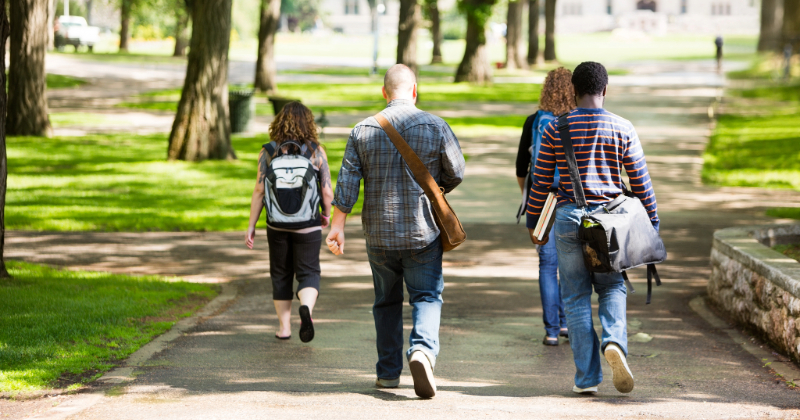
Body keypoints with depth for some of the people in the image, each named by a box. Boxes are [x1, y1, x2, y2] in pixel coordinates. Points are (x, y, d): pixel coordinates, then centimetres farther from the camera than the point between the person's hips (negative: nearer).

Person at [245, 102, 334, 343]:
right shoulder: (316, 152, -5)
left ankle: (284, 327, 19)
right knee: (308, 273, 7)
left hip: (277, 225, 1)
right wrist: (326, 215, 14)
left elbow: (259, 191, -5)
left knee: (281, 275, 16)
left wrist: (251, 226, 1)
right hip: (308, 226, -1)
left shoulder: (268, 152, -4)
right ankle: (306, 307, -22)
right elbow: (327, 192, -5)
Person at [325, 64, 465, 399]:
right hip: (423, 231, -2)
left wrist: (337, 226, -1)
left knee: (387, 302, 15)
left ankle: (388, 372, 19)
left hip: (379, 233, 2)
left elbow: (347, 182, -4)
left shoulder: (363, 130, -1)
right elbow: (456, 173, 1)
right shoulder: (435, 127, -5)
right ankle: (423, 349, -25)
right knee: (427, 297, 2)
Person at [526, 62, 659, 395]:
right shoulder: (622, 128, 0)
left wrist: (534, 222, 13)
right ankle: (613, 341, -13)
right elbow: (640, 180, 3)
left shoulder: (556, 128, -1)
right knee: (612, 288, 16)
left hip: (568, 217, 0)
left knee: (576, 296, 6)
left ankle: (587, 377, 4)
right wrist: (652, 223, 12)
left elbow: (541, 181, 2)